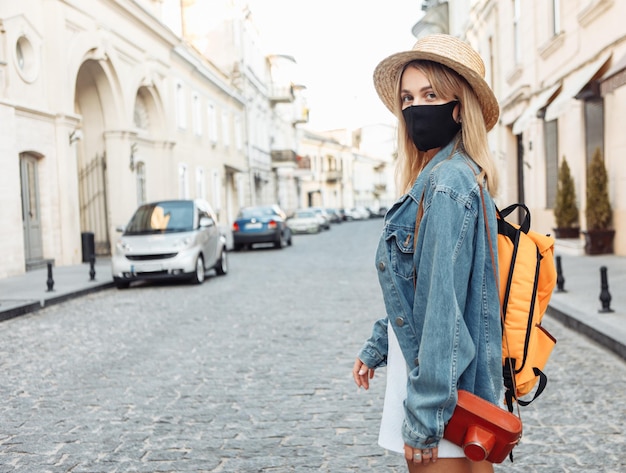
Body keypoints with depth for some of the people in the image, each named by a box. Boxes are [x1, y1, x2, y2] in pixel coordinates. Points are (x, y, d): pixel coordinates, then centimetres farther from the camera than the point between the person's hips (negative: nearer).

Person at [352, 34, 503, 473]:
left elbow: (445, 307, -23)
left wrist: (424, 418, -21)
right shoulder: (432, 177, 12)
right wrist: (376, 347, 24)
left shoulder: (447, 184, -19)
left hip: (445, 387, -10)